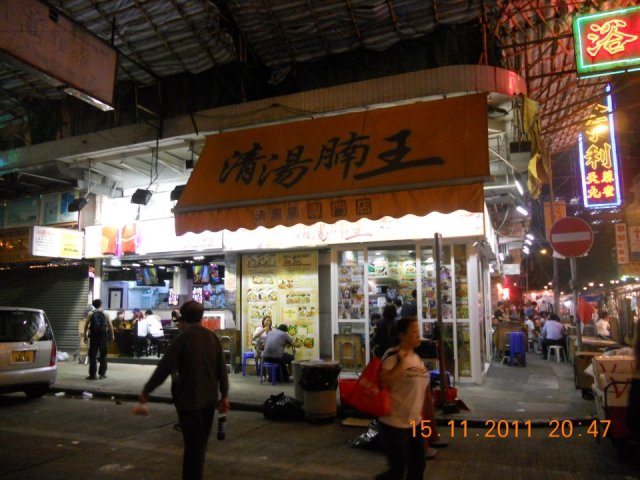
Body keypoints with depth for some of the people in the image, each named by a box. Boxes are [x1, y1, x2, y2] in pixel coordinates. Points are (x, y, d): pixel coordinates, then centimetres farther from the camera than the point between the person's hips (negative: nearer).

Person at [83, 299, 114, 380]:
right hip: (103, 337, 0)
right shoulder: (105, 314, 1)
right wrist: (112, 336, 7)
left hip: (93, 336, 0)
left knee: (92, 356, 4)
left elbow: (86, 325, -3)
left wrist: (85, 336, 4)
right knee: (103, 355, 9)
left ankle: (92, 374, 2)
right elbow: (110, 326, 0)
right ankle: (102, 373, 10)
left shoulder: (90, 314, 2)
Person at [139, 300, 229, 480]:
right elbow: (222, 369, 3)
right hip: (209, 398, 5)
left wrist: (146, 391, -4)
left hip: (188, 398, -5)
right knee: (201, 442, 18)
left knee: (192, 443, 3)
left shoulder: (182, 339, -12)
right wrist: (224, 394, 10)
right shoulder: (212, 337, 1)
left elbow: (164, 367, -13)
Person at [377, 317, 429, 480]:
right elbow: (383, 383, -32)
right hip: (395, 424, -8)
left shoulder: (416, 357, 7)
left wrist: (420, 413, 15)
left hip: (415, 422, 8)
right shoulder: (393, 357, -19)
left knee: (418, 467, 16)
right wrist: (401, 362, -30)